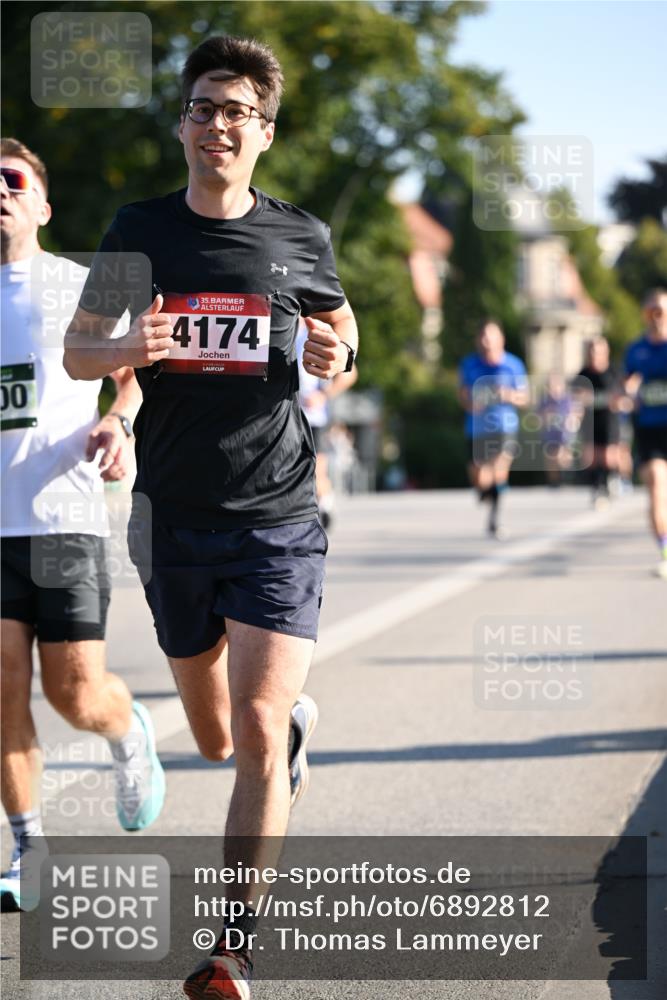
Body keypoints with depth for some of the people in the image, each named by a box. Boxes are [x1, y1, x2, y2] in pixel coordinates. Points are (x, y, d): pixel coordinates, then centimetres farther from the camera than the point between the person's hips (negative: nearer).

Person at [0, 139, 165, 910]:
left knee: (76, 694, -4)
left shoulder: (83, 288, 3)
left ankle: (131, 737, 32)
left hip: (66, 517, -2)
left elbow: (140, 370, 14)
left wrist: (119, 423, -5)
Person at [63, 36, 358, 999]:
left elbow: (341, 327, 18)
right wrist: (129, 349, -16)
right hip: (176, 516, 2)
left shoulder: (301, 236, 1)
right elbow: (75, 352, 7)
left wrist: (336, 357, -7)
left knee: (256, 735, -13)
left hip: (279, 519, -2)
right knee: (215, 738, 14)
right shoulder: (141, 230, 2)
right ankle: (293, 717, 50)